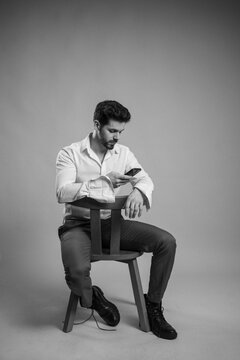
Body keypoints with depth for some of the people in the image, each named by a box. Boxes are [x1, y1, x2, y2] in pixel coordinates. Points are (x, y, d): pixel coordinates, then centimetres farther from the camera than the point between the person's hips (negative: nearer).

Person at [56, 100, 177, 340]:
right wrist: (104, 181, -27)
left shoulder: (124, 153, 7)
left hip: (112, 222, 4)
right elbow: (62, 193, -19)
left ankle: (153, 305, 6)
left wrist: (138, 191, -24)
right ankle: (92, 297, 5)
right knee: (76, 271, -35)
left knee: (167, 242, -14)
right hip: (79, 223, -4)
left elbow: (145, 179, 2)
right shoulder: (70, 154, -6)